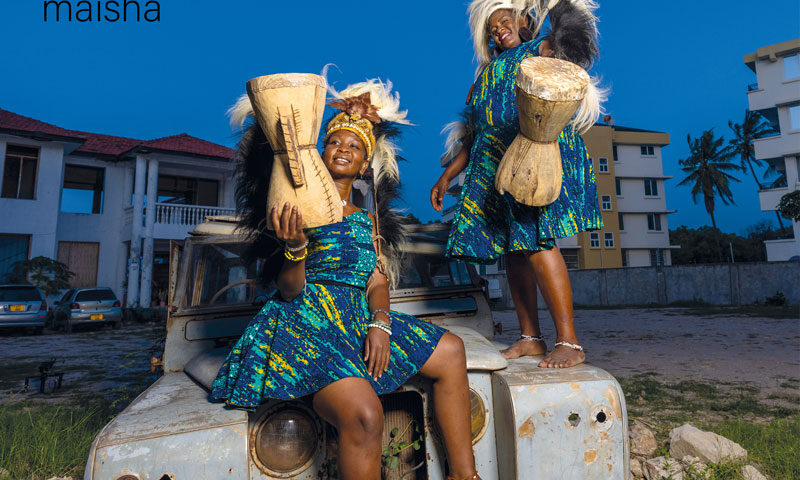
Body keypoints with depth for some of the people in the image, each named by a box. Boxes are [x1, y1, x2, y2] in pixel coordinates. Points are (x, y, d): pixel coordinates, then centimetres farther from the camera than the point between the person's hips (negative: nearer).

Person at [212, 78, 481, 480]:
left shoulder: (367, 218, 17)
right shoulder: (301, 207, 0)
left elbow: (377, 281, 9)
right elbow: (290, 290, -8)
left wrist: (380, 323, -10)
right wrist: (294, 248, -28)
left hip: (358, 321, 7)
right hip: (306, 322, -6)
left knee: (451, 352, 2)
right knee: (364, 415, -31)